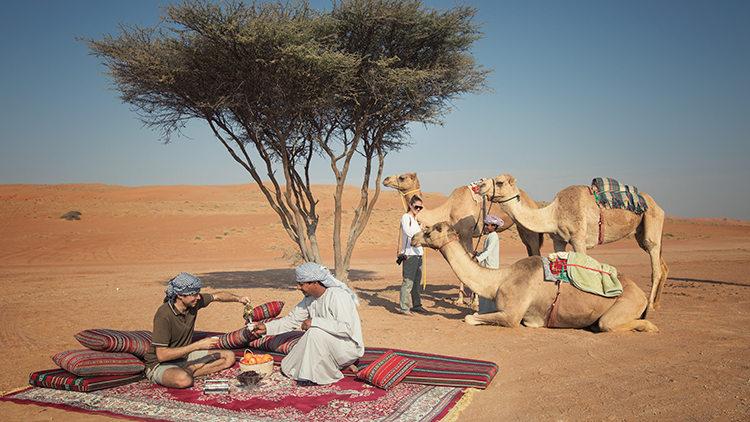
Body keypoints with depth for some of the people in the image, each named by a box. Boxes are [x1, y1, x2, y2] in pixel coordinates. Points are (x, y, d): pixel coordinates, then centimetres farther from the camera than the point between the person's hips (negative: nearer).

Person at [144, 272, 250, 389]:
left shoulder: (194, 302, -7)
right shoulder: (164, 316, -27)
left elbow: (217, 296, 14)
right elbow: (161, 355, -29)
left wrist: (238, 299, -4)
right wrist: (197, 345, -28)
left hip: (185, 357, 8)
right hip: (160, 365, -8)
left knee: (229, 356, 2)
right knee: (184, 380, -41)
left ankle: (189, 370, -7)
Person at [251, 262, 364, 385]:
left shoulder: (337, 297, -24)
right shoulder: (310, 299, 2)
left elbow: (346, 328, -33)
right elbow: (292, 320, 11)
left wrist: (315, 322, -32)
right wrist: (266, 327, 1)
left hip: (349, 347, -9)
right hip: (329, 344, 9)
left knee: (315, 332, -33)